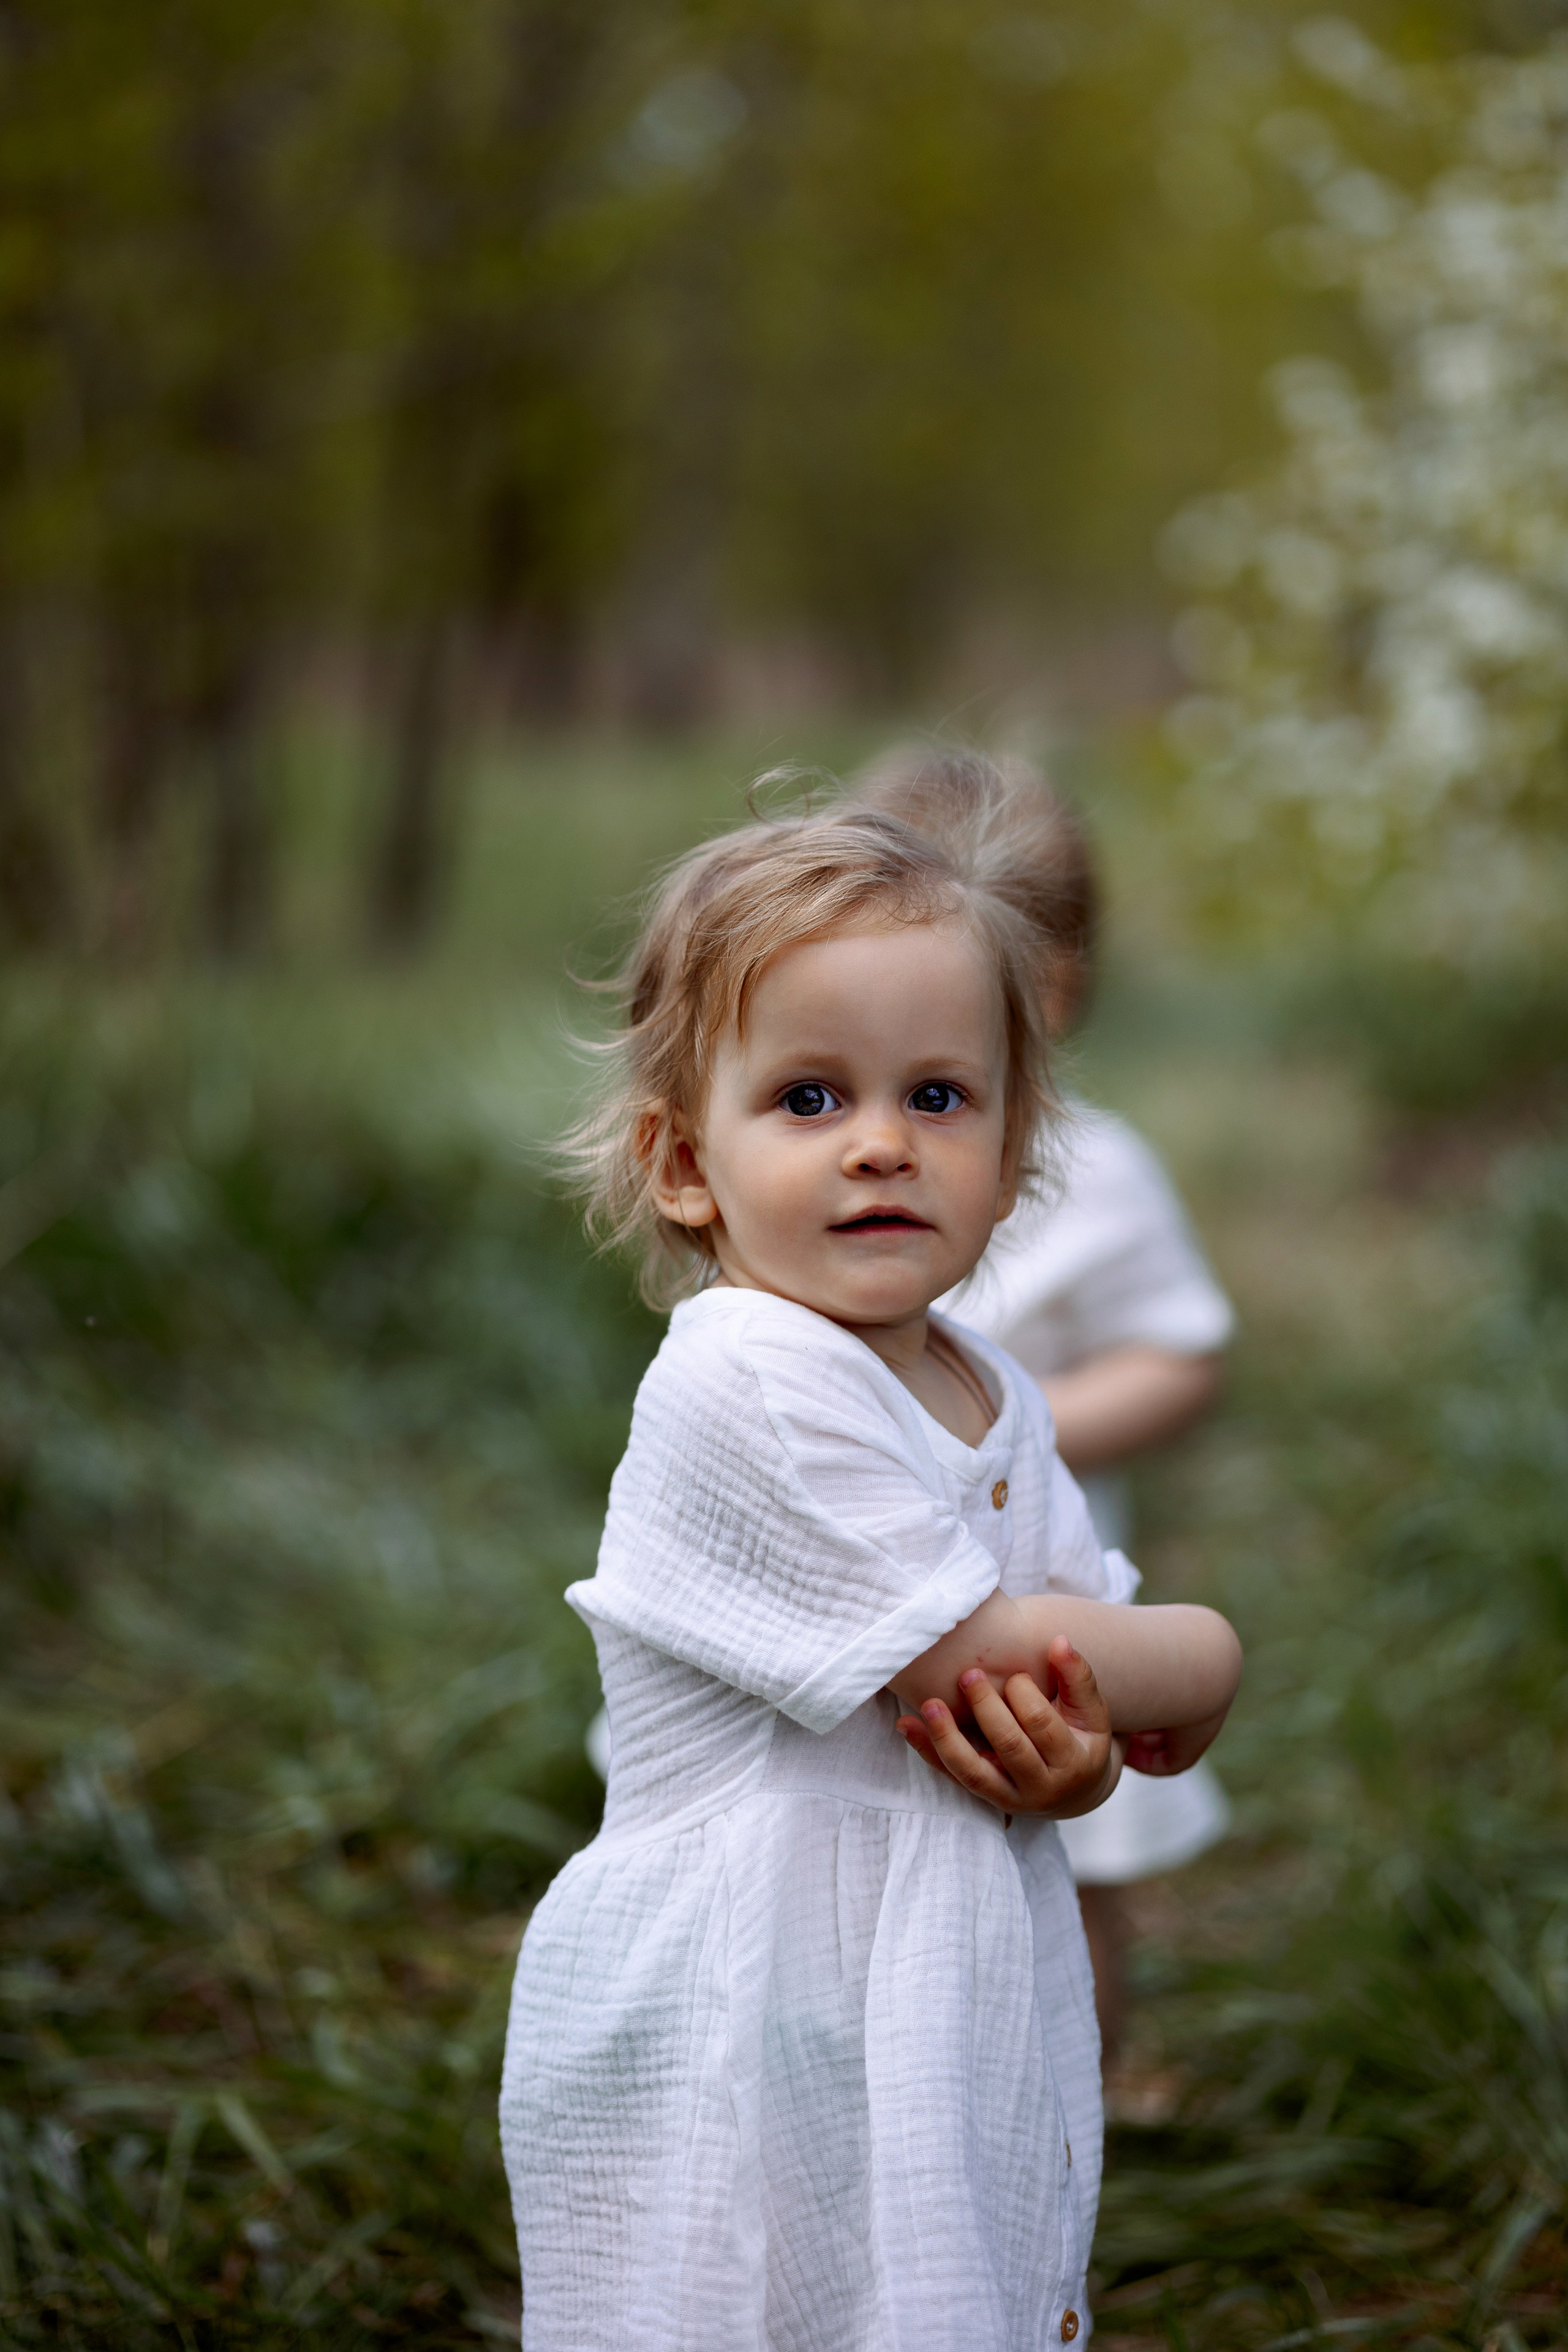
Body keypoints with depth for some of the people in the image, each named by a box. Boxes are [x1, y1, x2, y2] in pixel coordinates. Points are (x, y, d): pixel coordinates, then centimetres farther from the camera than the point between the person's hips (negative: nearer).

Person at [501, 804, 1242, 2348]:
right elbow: (970, 1651, -19)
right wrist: (1208, 1654, -2)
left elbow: (1097, 1709, 10)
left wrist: (1074, 1760, -14)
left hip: (953, 2014, 8)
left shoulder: (991, 1400, 7)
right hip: (742, 2031, -7)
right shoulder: (742, 1382, -18)